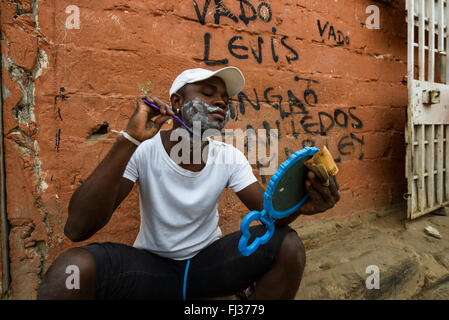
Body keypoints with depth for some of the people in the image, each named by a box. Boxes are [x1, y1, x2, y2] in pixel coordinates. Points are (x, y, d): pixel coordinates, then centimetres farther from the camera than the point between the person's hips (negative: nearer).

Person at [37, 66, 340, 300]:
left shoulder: (230, 157, -4)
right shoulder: (144, 151, -15)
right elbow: (77, 228, -25)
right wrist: (130, 139, -34)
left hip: (209, 261, 3)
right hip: (150, 264, -2)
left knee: (288, 244, -19)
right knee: (69, 269, -31)